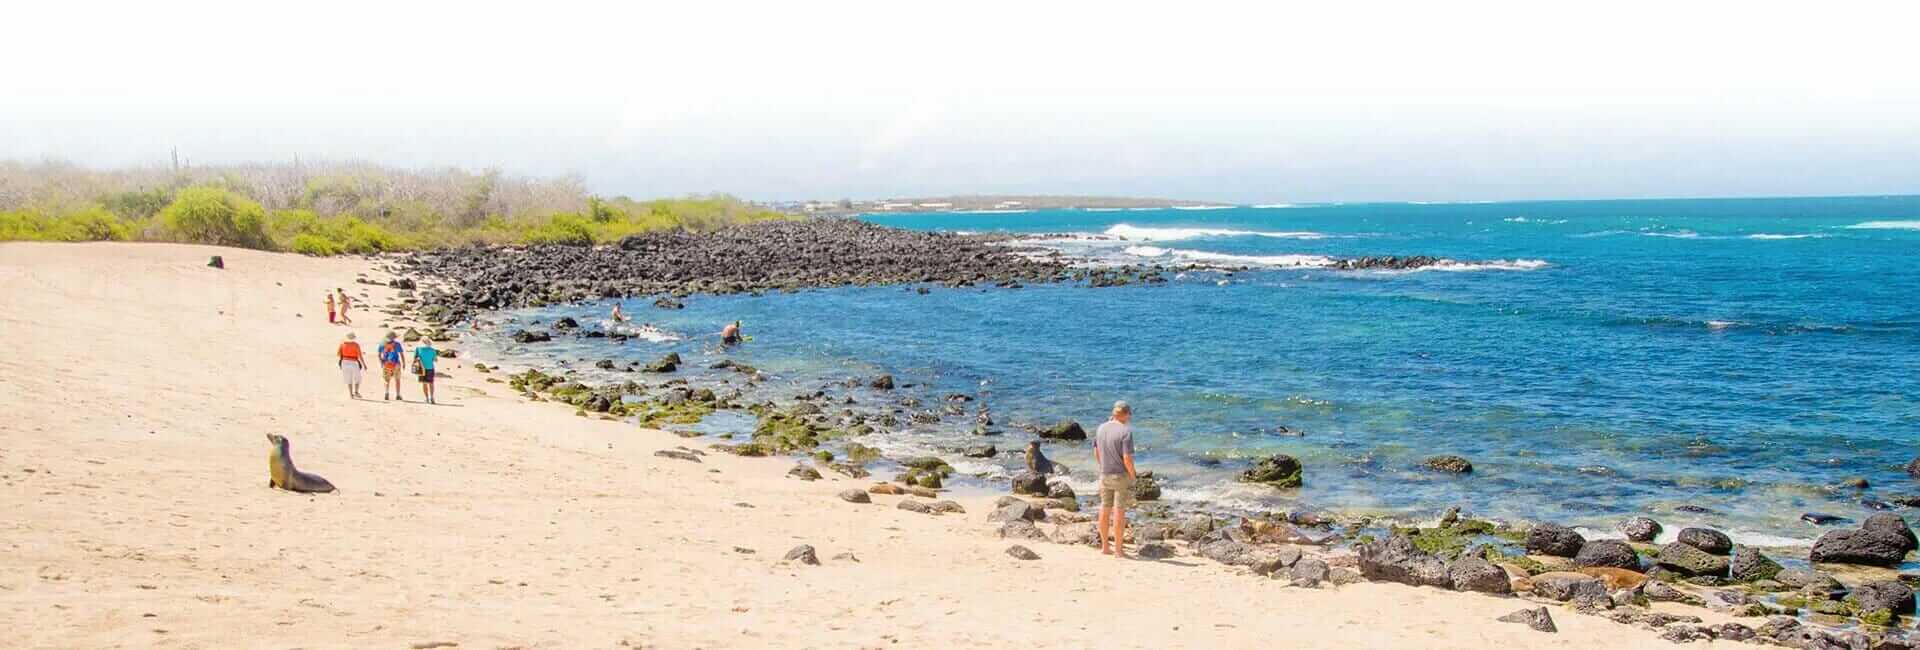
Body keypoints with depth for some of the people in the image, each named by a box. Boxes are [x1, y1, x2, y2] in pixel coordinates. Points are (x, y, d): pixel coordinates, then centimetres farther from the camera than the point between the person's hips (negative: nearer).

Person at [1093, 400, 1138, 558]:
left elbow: (1096, 453, 11)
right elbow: (1127, 458, -21)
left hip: (1104, 475, 6)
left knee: (1105, 509, 13)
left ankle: (1105, 546, 22)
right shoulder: (1125, 431, -17)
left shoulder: (1101, 428, 4)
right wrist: (1132, 474, -7)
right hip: (1121, 476, -6)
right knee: (1119, 511, -1)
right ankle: (1118, 549, 3)